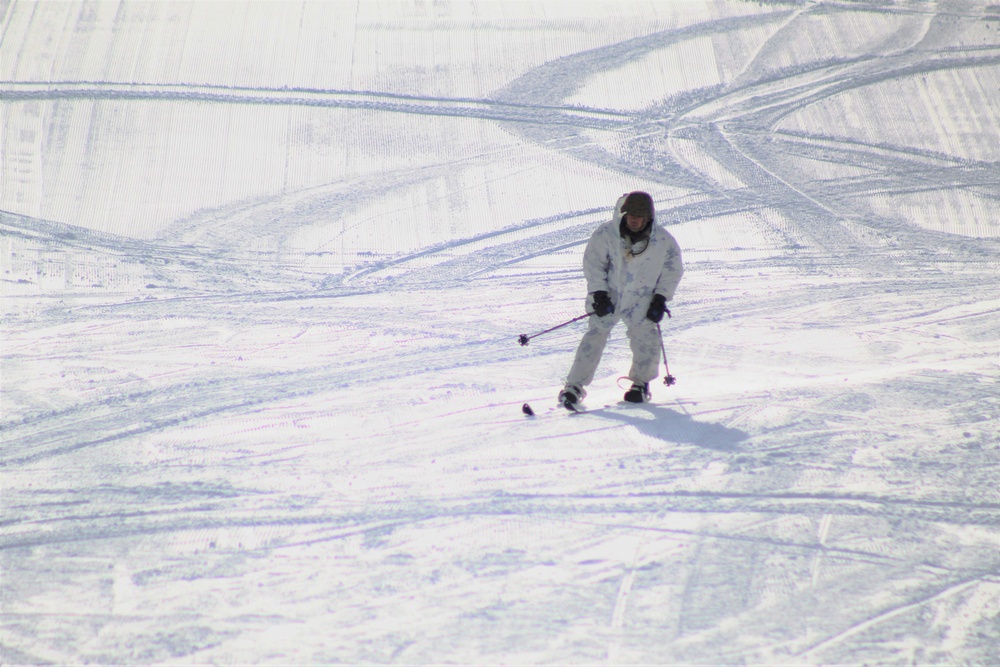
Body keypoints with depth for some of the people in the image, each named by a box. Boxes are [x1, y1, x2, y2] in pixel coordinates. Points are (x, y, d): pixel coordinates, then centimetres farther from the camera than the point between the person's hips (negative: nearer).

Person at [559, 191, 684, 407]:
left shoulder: (663, 241, -13)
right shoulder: (606, 234, -16)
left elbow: (672, 270, 1)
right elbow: (593, 264, -6)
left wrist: (661, 298, -6)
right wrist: (599, 293, -12)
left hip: (641, 298, 1)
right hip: (608, 294, -1)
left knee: (644, 334, -14)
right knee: (596, 334, -8)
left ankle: (641, 383, 7)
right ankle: (575, 386, -3)